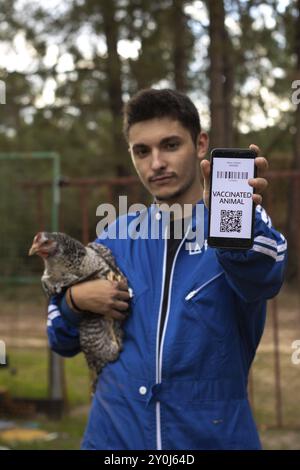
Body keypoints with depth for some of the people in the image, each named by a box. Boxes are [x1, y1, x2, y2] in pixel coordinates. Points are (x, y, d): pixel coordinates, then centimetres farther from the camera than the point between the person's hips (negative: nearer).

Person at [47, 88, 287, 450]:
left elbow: (260, 275, -30)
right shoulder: (117, 237, 6)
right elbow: (61, 339, 13)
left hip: (213, 434, -3)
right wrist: (76, 299, -8)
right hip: (115, 433, 3)